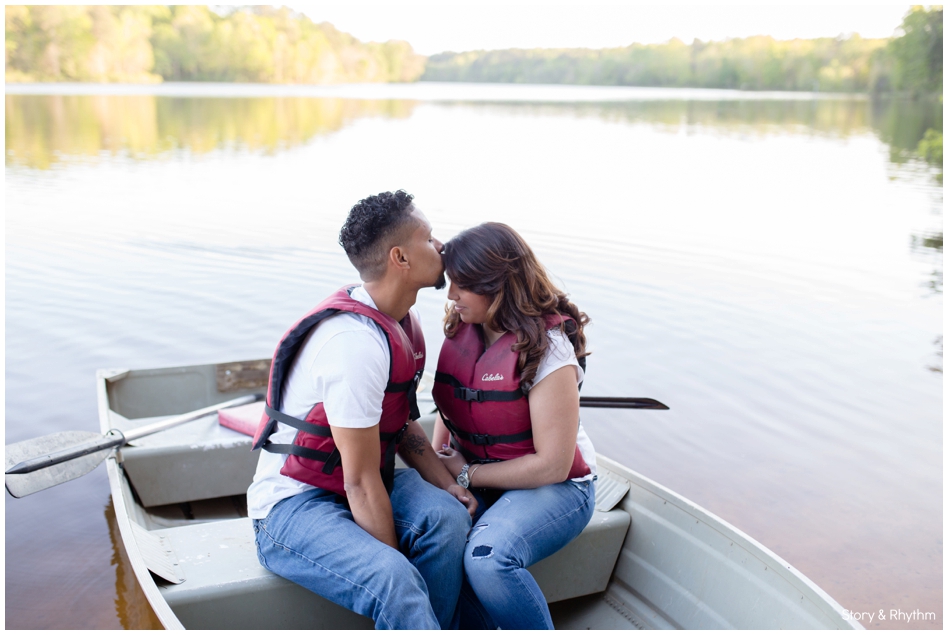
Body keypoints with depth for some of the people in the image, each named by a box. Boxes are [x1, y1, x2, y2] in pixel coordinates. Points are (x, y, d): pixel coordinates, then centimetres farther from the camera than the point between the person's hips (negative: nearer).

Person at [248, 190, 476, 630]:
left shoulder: (401, 322, 5)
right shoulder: (356, 342, -26)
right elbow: (361, 480, -23)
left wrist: (445, 484, -1)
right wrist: (394, 565, -16)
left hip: (358, 487, 8)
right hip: (294, 505, -8)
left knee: (446, 516, -21)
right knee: (393, 583, -33)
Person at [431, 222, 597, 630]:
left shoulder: (547, 350, -20)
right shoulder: (460, 331, 2)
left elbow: (553, 465, -19)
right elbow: (450, 408, 16)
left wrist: (467, 474, -13)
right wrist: (436, 462, -2)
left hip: (555, 488, -5)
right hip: (475, 480, 6)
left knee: (487, 557, -33)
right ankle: (473, 626, -4)